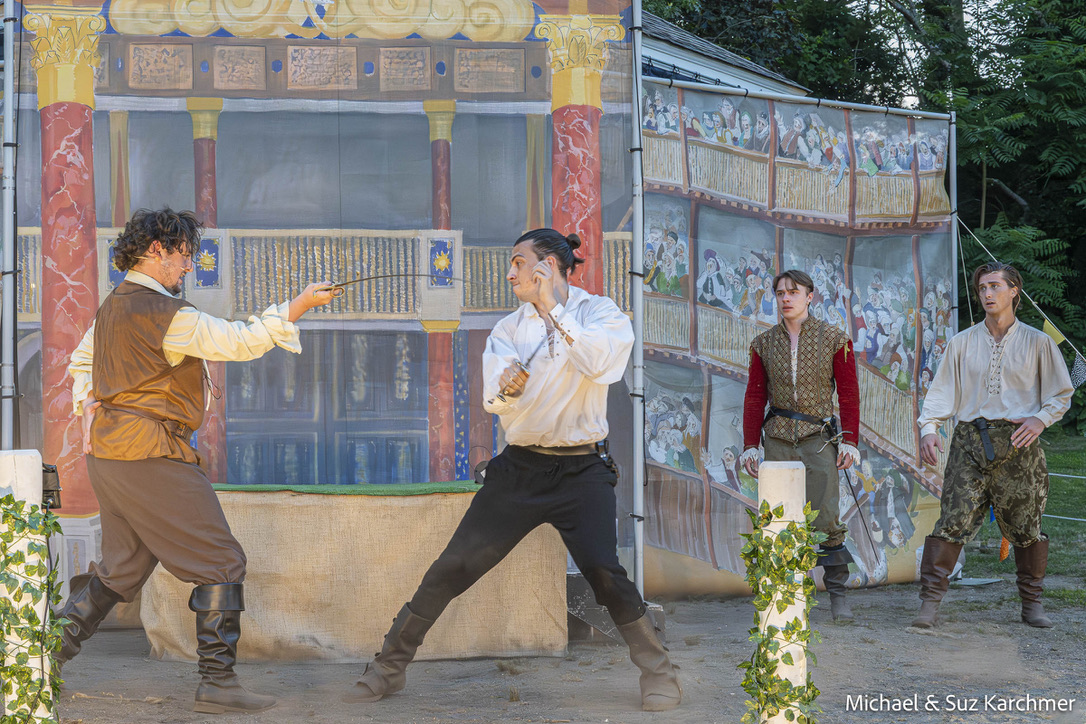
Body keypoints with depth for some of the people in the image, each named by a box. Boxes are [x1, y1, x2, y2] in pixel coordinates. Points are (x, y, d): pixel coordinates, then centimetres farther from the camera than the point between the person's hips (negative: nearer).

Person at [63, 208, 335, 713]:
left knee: (123, 567, 18)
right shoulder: (166, 315, -16)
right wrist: (300, 305, -10)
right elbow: (241, 342, -17)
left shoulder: (112, 307, 14)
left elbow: (81, 362, 27)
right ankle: (217, 683, -2)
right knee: (221, 563, -3)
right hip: (151, 456, -10)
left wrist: (89, 409, 18)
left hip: (108, 452, 10)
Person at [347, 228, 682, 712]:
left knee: (604, 572, -18)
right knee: (453, 567, 0)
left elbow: (601, 362, -21)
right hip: (520, 467, 3)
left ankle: (658, 672, 2)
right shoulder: (509, 328, 10)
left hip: (579, 471, -3)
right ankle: (389, 667, 10)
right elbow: (493, 400, -3)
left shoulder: (599, 312, 1)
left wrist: (552, 308, -18)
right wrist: (508, 388, -26)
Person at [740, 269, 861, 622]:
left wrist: (849, 441, -5)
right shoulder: (764, 344, 9)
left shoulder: (834, 339, 2)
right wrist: (750, 445, 5)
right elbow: (755, 397, 11)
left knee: (827, 519, -9)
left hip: (819, 438, -2)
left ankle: (838, 594, 1)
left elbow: (848, 394, 2)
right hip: (778, 440, 2)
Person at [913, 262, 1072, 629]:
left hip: (1017, 443, 0)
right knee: (953, 520, -9)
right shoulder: (962, 343, 12)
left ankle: (1032, 603, 19)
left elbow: (1062, 394, 12)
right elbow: (942, 390, 10)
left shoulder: (1037, 343, 8)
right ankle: (930, 602, -8)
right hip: (970, 442, 0)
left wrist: (1039, 419, -6)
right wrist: (928, 427, -6)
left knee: (1025, 527, 4)